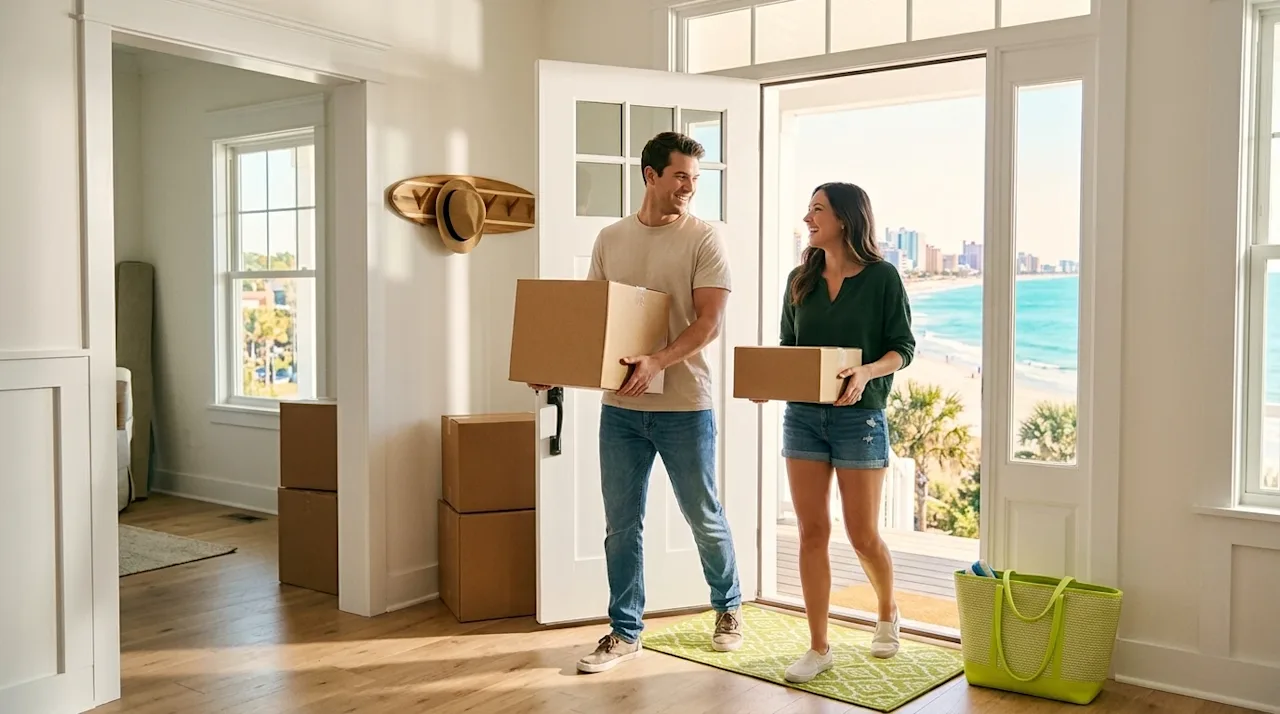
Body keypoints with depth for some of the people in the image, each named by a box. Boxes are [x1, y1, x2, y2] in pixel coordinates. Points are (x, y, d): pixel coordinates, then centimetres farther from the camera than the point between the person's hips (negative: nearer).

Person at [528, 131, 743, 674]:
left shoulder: (704, 238, -5)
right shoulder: (610, 240, 7)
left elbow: (709, 321, -13)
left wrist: (657, 363, -27)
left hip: (684, 405, -3)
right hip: (620, 407, 4)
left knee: (704, 518, 11)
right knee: (621, 525, 8)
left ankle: (728, 608, 36)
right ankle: (625, 632, 23)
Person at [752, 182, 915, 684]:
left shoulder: (882, 277, -4)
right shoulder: (800, 280, 9)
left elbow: (903, 347, -4)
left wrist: (867, 372, -23)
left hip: (859, 416, -4)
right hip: (802, 415, 4)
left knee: (862, 534, 5)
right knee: (812, 532, 3)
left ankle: (887, 613, 36)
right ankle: (819, 648, 13)